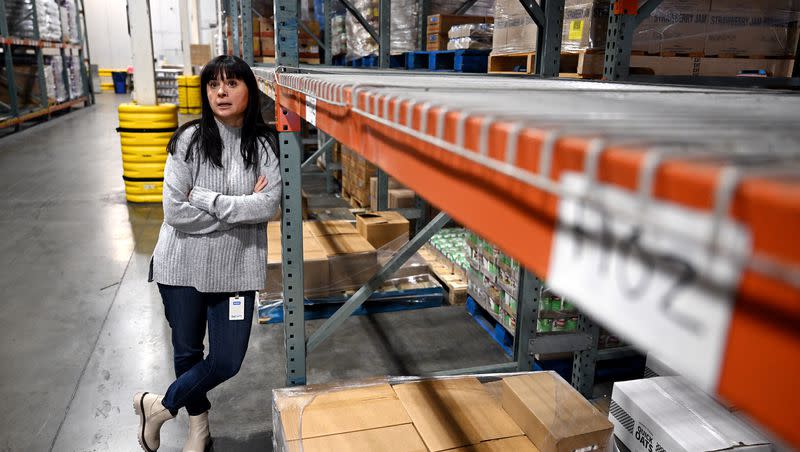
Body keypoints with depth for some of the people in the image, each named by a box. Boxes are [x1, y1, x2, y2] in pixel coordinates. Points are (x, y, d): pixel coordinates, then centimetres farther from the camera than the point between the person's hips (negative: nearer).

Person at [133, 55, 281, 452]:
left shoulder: (266, 144, -5)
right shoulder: (189, 139, -10)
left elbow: (269, 205, -16)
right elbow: (175, 212, -16)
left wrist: (208, 200, -19)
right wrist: (242, 209, -16)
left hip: (236, 268, 1)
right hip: (183, 266, 0)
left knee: (226, 361, 4)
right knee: (187, 351, 17)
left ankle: (160, 406, 32)